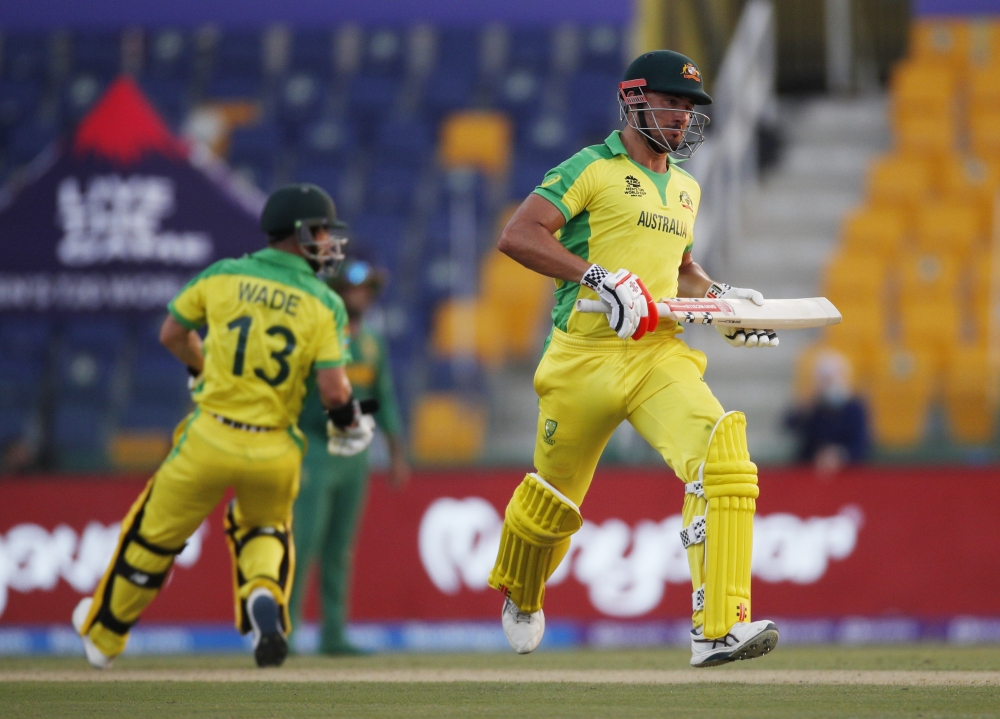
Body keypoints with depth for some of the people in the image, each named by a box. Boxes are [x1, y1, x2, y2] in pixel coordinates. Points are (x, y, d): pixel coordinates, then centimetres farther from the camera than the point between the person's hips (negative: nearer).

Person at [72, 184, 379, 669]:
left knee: (156, 535, 17)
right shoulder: (325, 305, -6)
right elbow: (333, 390, -13)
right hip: (274, 453, 0)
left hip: (209, 441, 0)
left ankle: (103, 634, 33)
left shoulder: (222, 276, 0)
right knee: (265, 528, 28)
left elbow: (171, 334, 13)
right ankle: (264, 595, -4)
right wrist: (347, 420, 9)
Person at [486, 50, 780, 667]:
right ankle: (520, 597, 46)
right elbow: (518, 236, -16)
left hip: (660, 356, 4)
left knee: (722, 455, -22)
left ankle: (719, 628, -27)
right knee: (556, 497, 11)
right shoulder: (592, 169, -5)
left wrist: (720, 297, 13)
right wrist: (600, 278, -24)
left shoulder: (684, 189, 18)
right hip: (586, 356, -4)